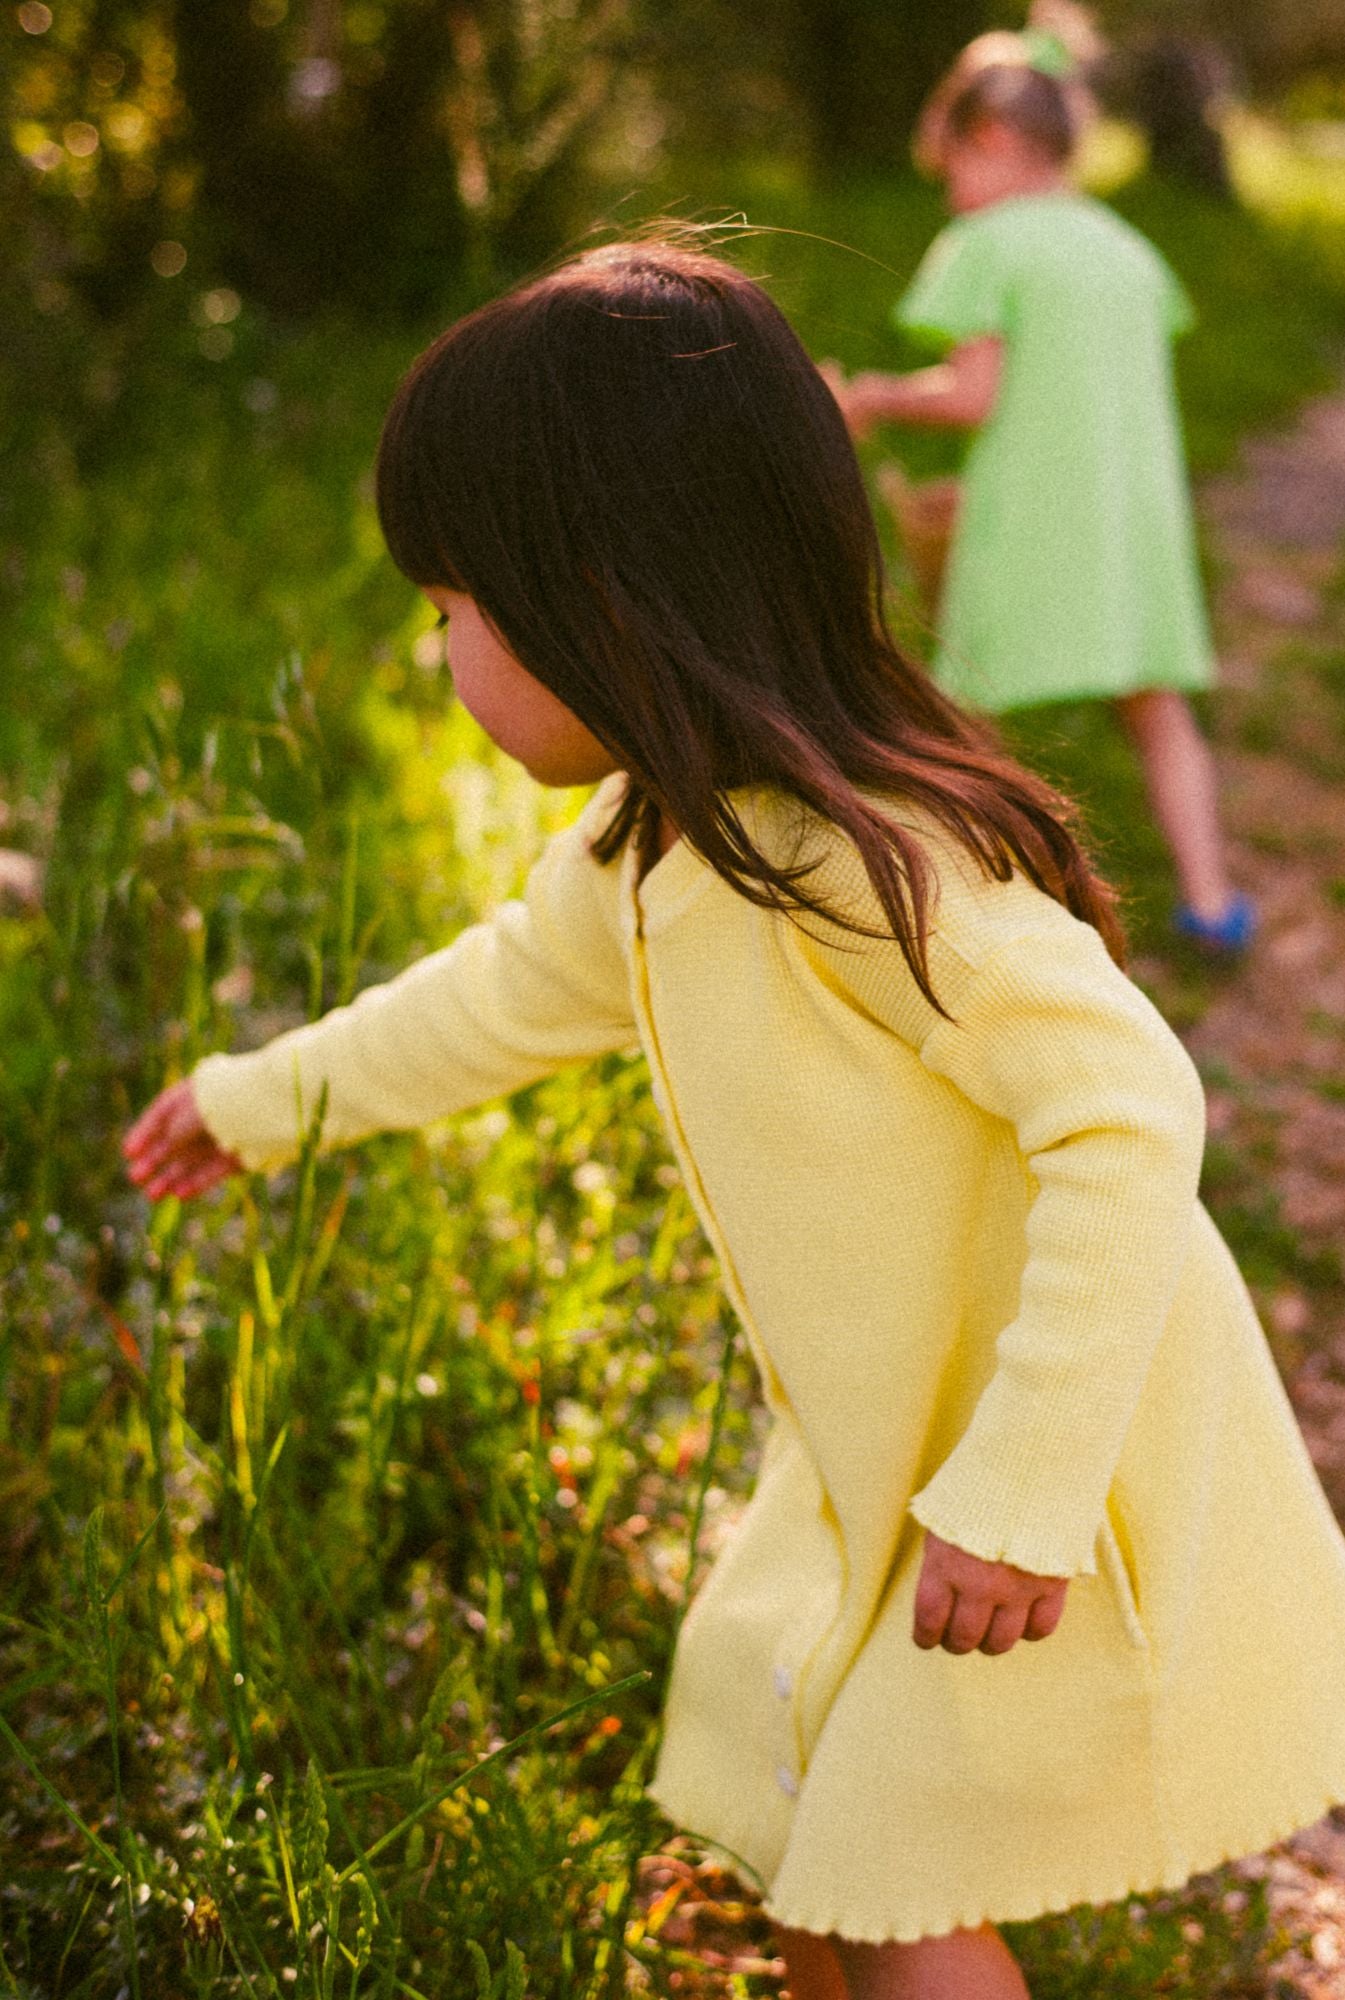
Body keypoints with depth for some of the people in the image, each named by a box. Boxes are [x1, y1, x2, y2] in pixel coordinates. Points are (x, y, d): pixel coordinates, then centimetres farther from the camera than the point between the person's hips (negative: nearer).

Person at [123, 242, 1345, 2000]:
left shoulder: (861, 864, -31)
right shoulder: (645, 865, 0)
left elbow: (1133, 1115, -35)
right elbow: (508, 991, 20)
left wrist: (1015, 1497, -33)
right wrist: (273, 1096, 33)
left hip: (1067, 1473, -9)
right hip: (880, 1465, 9)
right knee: (807, 1851, 21)